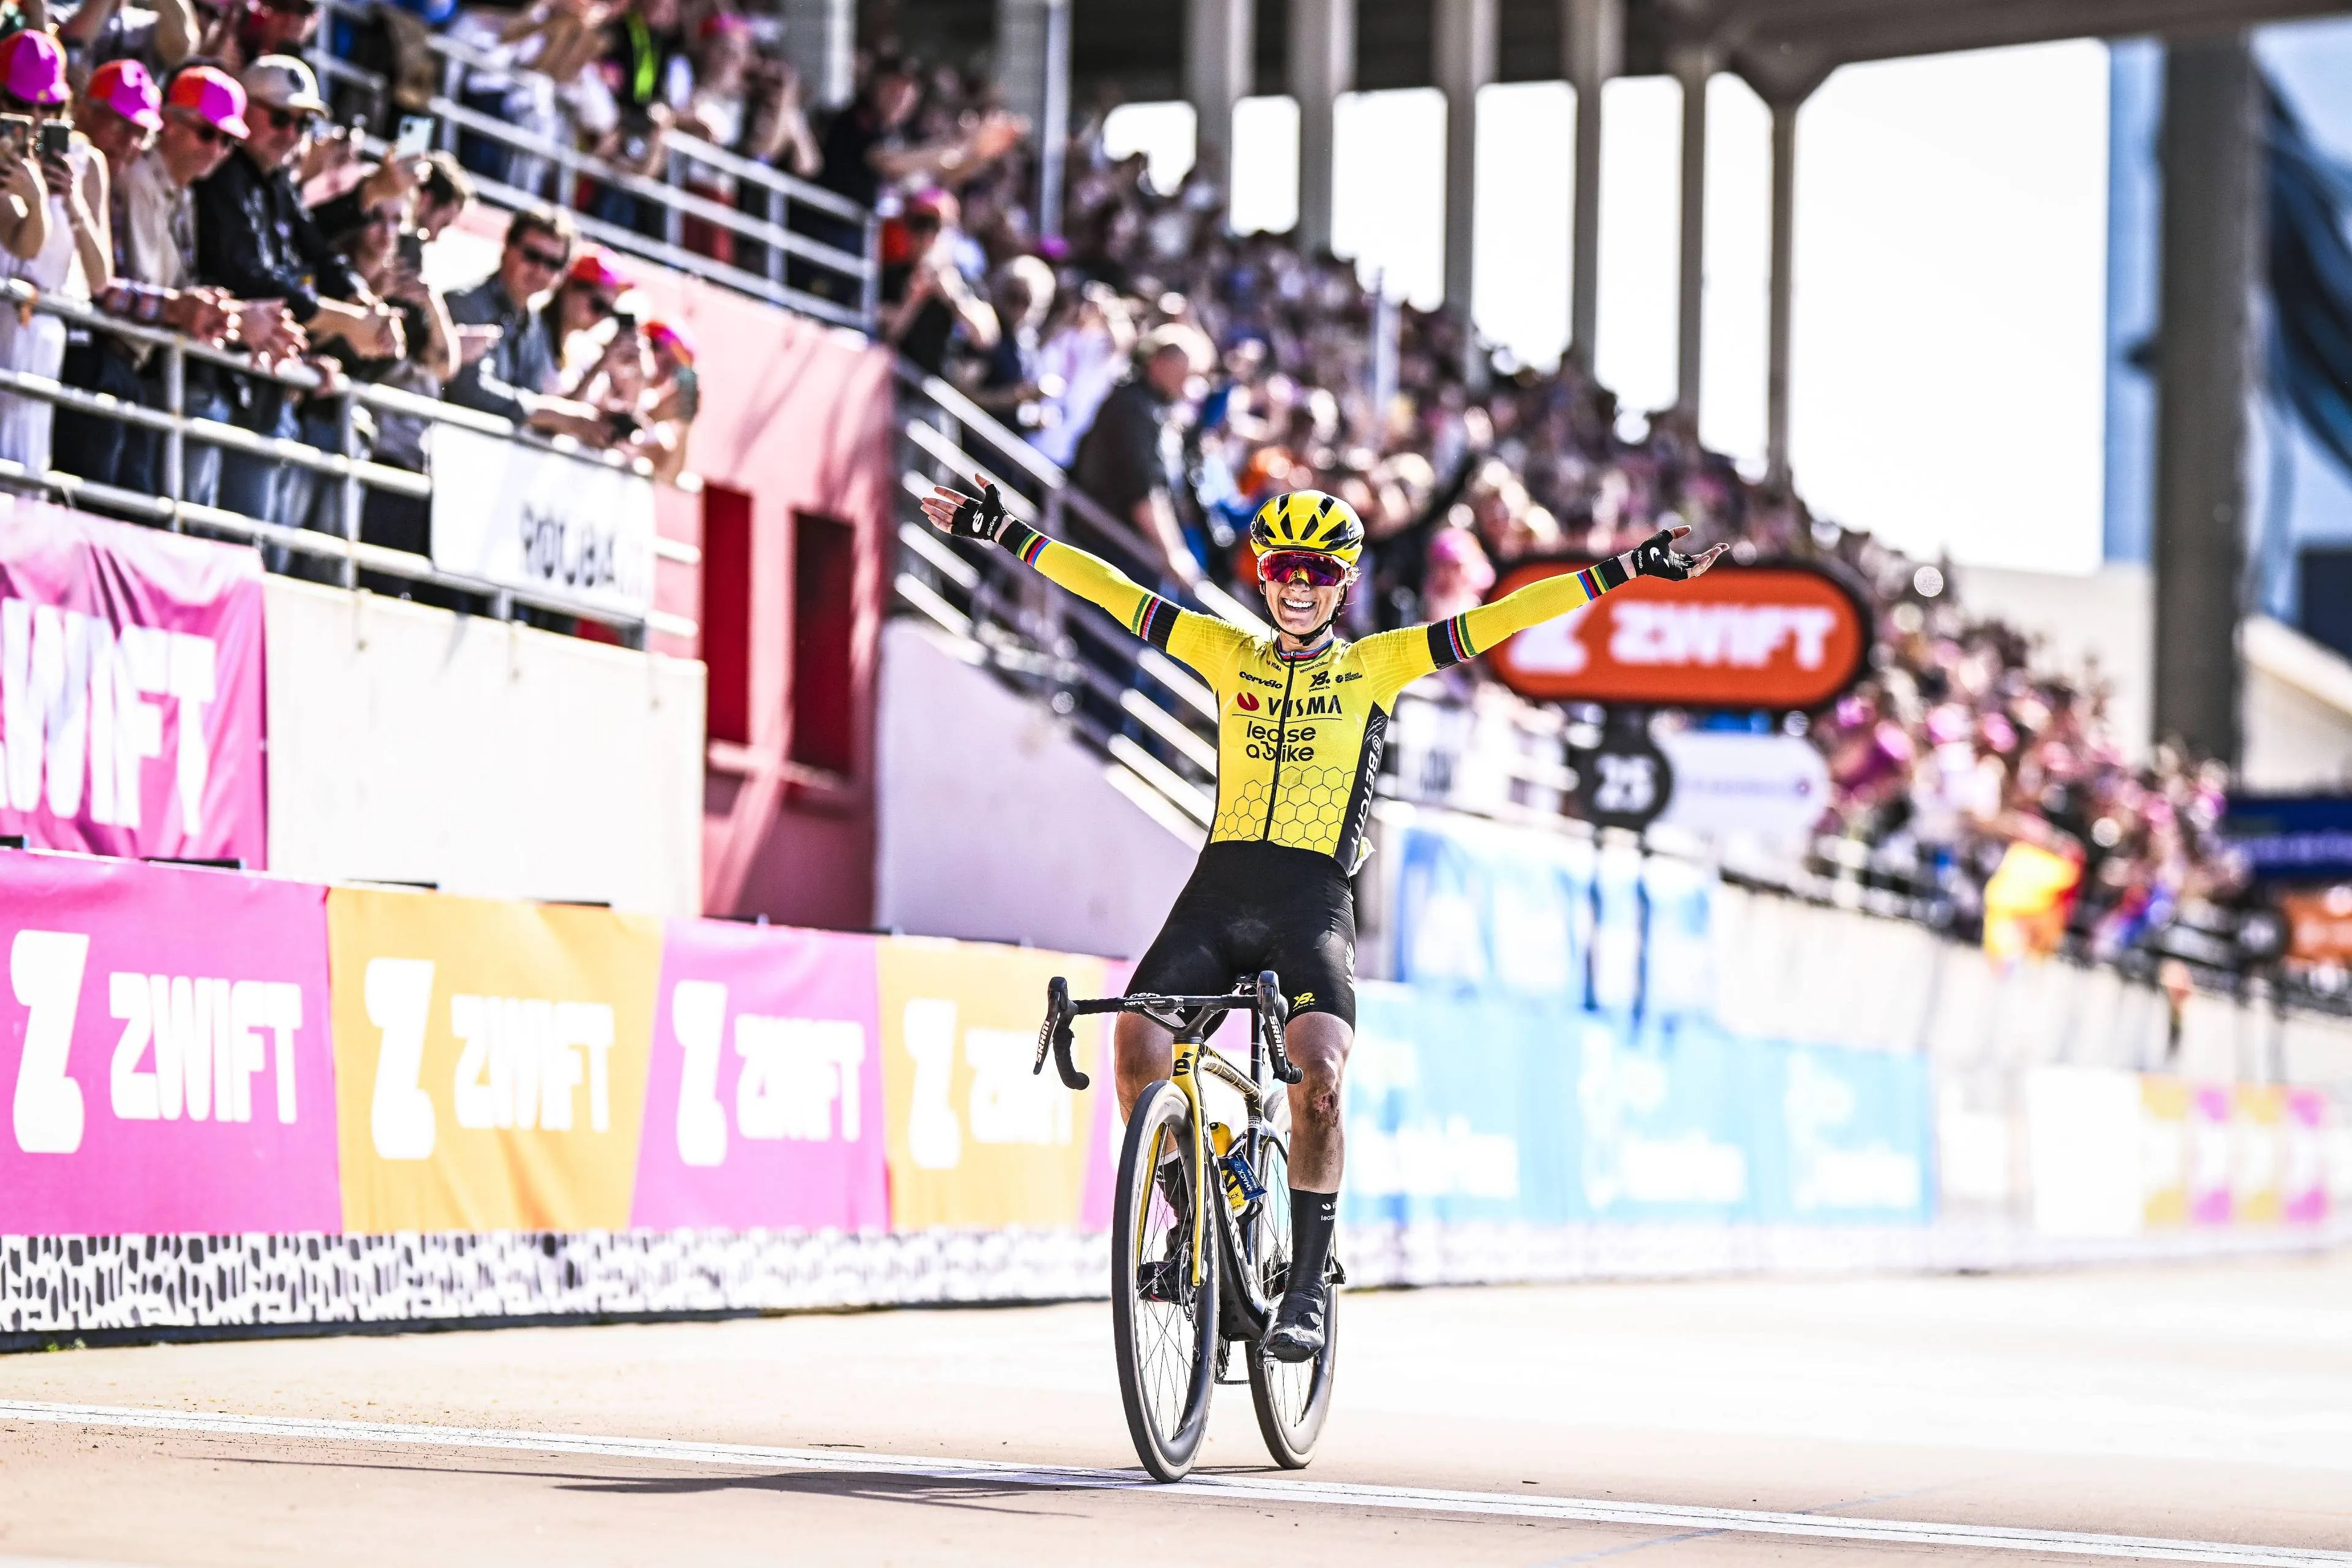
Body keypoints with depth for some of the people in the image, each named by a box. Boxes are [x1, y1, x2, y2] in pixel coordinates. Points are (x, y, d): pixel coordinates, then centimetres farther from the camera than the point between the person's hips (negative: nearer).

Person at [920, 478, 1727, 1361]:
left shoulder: (1375, 666, 9)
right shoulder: (1230, 656, 15)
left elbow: (1490, 623, 4)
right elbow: (1115, 593, 14)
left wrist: (1624, 571, 0)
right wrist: (1000, 533, 13)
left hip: (1313, 905, -2)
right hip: (1218, 892, 2)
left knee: (1318, 1076, -24)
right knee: (1137, 1043, -19)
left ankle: (1308, 1285, -9)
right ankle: (1190, 1226, 4)